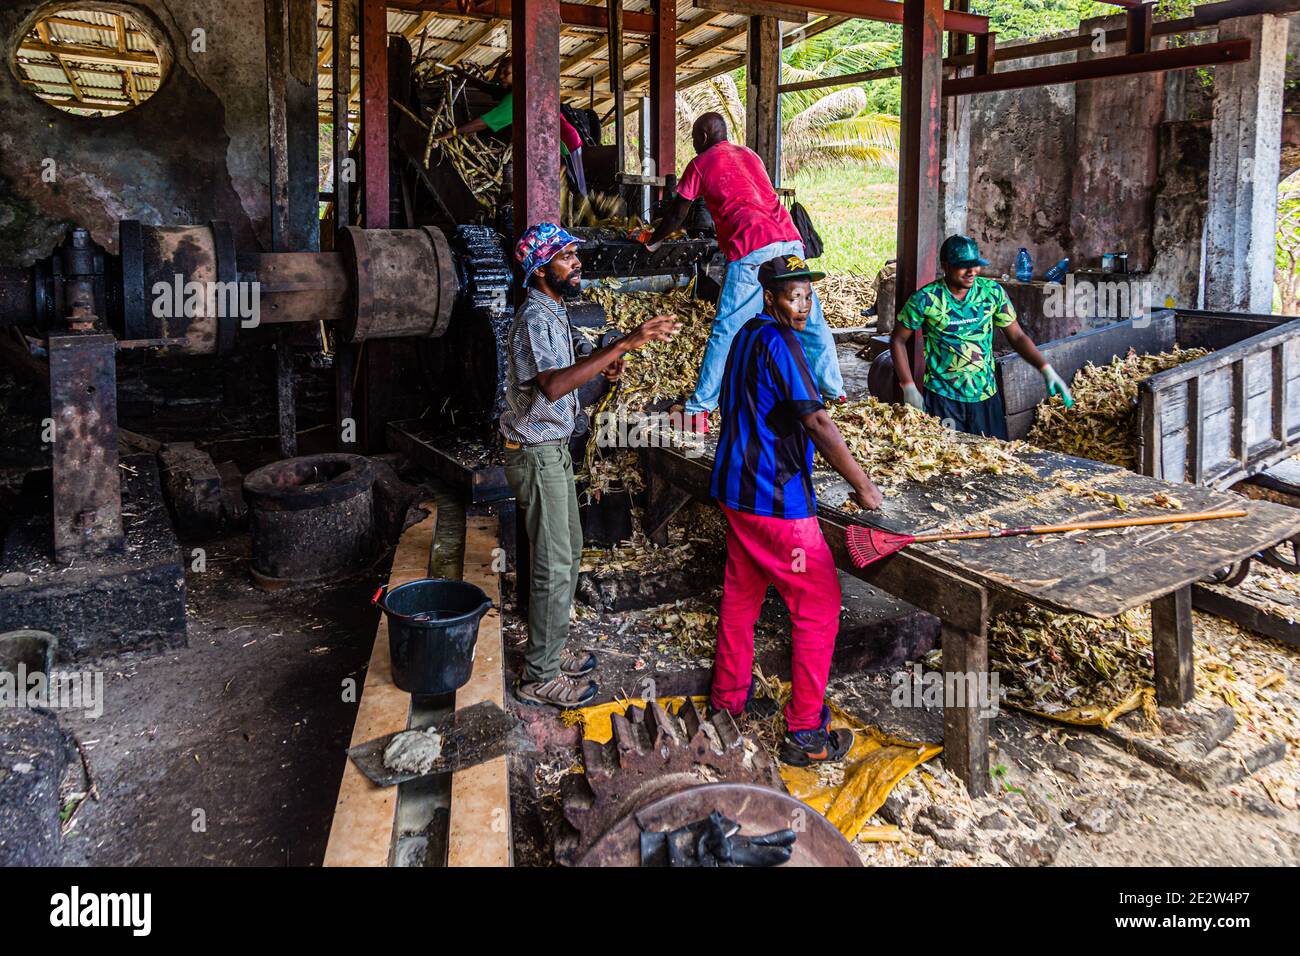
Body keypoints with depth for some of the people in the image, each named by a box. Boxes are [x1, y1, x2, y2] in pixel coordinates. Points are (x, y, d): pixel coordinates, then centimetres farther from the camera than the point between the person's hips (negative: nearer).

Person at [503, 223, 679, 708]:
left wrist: (600, 365, 3)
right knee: (553, 565, -3)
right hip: (537, 454, -10)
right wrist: (623, 344, -45)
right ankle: (539, 676, 9)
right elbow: (552, 385, -39)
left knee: (568, 552, 18)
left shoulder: (552, 313, 11)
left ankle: (550, 649, 32)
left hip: (553, 450, 10)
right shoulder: (534, 319, -21)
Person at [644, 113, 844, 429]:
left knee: (726, 332, -6)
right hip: (789, 240, 6)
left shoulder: (700, 164, 12)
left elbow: (676, 216, 18)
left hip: (751, 251, -5)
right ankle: (834, 389, 24)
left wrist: (652, 240, 34)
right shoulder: (749, 155, 28)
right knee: (811, 321, 14)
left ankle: (699, 411, -5)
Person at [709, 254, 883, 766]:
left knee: (740, 594, 20)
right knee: (818, 609, 0)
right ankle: (805, 733, 6)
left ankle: (729, 696, 35)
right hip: (776, 500, -10)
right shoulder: (778, 341, -16)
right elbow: (817, 423, -20)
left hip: (737, 489, 10)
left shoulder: (747, 335, 13)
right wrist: (862, 485, -13)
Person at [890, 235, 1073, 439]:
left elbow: (1017, 336, 5)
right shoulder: (926, 298, -10)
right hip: (942, 398, -3)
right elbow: (898, 340, -1)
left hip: (986, 397, 3)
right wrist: (909, 388, -8)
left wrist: (1046, 369, -7)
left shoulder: (993, 292, -1)